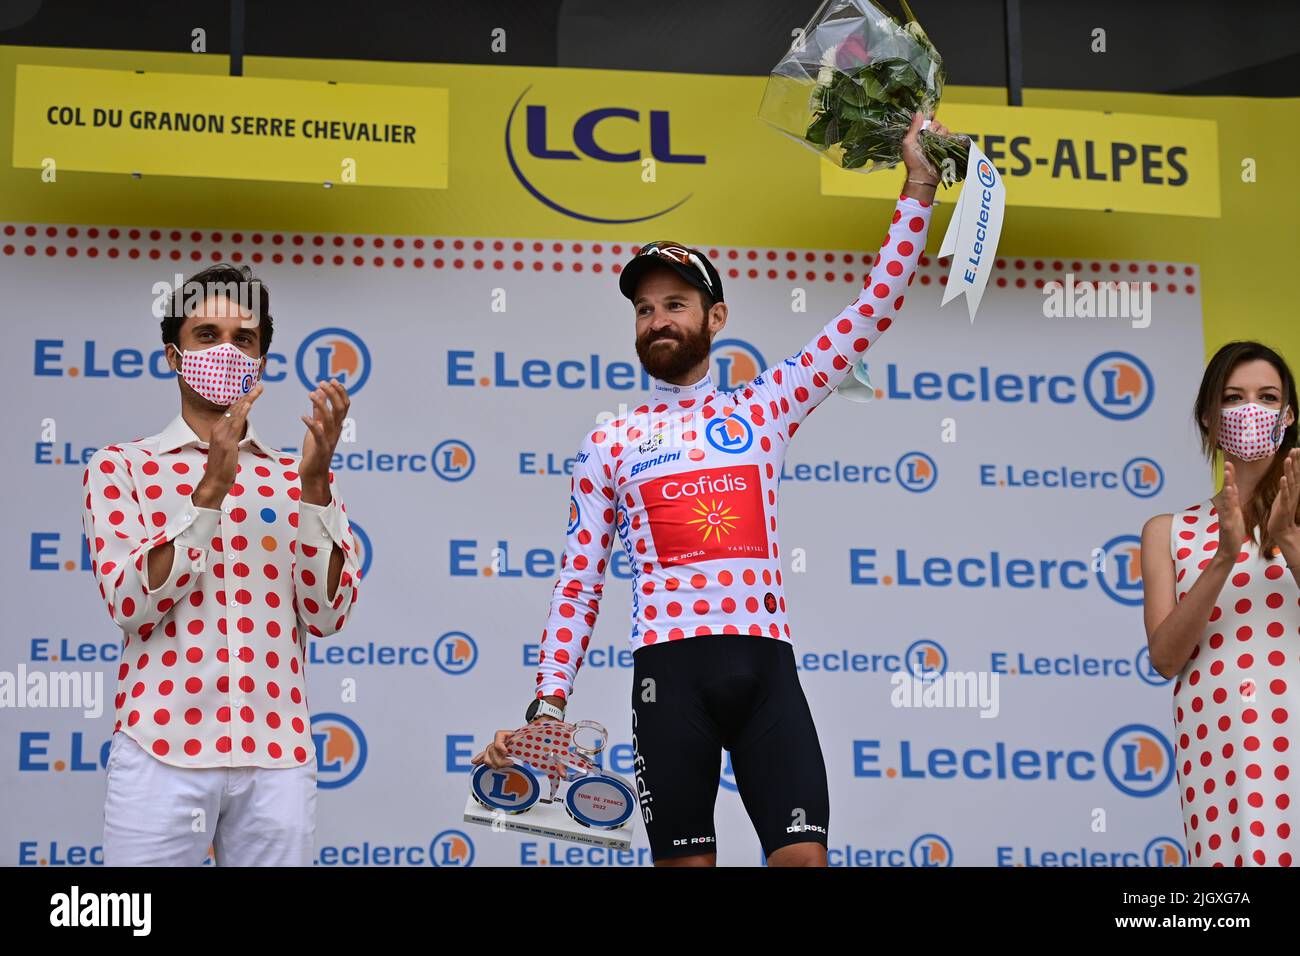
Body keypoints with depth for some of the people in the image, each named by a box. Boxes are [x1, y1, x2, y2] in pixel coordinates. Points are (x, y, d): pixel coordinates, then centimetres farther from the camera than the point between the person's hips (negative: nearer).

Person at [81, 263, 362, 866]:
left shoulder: (295, 478, 12)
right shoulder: (122, 467, 7)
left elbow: (327, 616, 2)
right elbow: (130, 603, -6)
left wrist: (314, 482, -9)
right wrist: (211, 487, -16)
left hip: (278, 758, 2)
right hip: (162, 752, -2)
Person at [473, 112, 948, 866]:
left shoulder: (765, 407, 13)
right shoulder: (609, 444, 12)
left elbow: (872, 311, 11)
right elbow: (578, 586, 11)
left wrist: (918, 192, 7)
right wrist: (549, 703, 1)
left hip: (765, 663, 1)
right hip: (671, 668, -1)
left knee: (804, 857, -9)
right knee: (685, 862, -1)